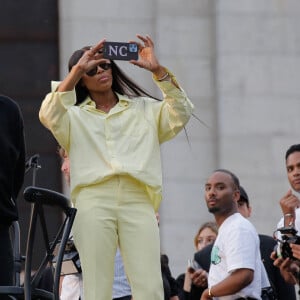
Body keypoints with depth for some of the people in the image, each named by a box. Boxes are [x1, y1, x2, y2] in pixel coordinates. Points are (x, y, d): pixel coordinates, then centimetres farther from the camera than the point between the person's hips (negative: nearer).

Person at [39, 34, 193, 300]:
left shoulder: (143, 109, 24)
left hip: (139, 201, 0)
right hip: (93, 201, 0)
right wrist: (77, 70, -4)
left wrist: (158, 70, 1)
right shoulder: (75, 116, 22)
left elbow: (181, 113, 9)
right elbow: (49, 115, 0)